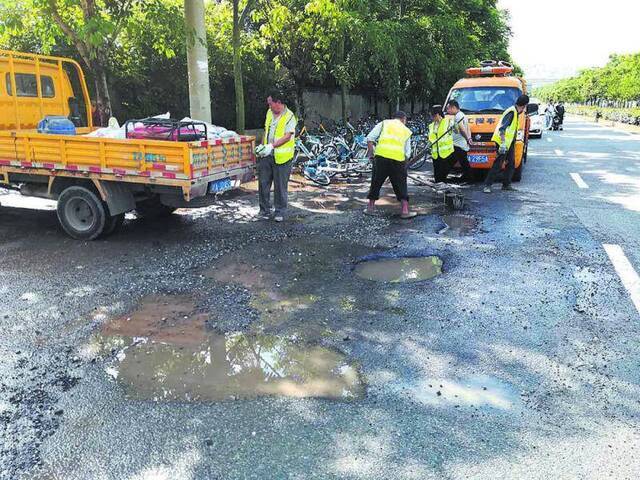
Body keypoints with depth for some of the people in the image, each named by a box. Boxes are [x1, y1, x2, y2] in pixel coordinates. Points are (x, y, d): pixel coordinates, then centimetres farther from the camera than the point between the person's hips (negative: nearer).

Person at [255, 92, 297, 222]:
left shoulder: (289, 116, -10)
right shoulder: (269, 113, 12)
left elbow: (287, 136, -18)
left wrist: (271, 146, -26)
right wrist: (262, 145, 9)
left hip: (281, 156, -6)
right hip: (266, 155, 7)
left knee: (280, 186, 2)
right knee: (263, 183, 8)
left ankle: (280, 212, 15)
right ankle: (265, 210, 19)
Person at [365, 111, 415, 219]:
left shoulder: (384, 123, 19)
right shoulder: (406, 131, 23)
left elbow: (370, 138, 6)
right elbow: (407, 153, 17)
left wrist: (370, 153, 12)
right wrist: (404, 163, 28)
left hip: (381, 154, 0)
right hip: (398, 158, 0)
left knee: (376, 182, 13)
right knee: (401, 185, 10)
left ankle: (371, 207, 21)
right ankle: (405, 210, 9)